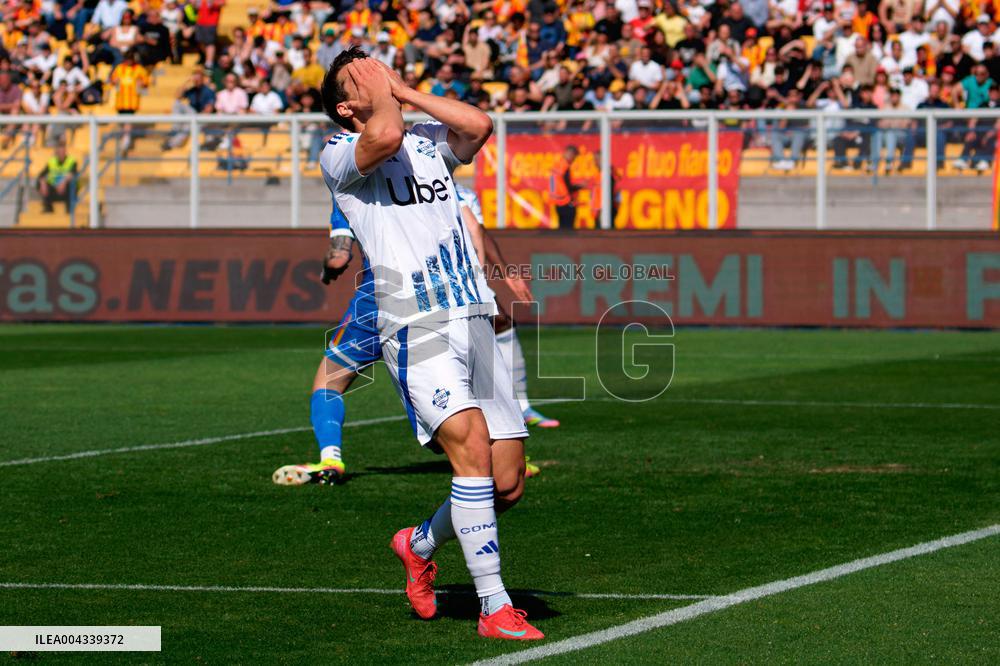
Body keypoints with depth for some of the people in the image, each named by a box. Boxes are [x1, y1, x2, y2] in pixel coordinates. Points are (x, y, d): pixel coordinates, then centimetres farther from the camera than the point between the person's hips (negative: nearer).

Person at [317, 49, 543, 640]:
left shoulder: (428, 142, 21)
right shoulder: (338, 154, 4)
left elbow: (479, 125, 0)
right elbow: (385, 135, -18)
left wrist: (405, 90, 7)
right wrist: (382, 94, 2)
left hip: (474, 322, 6)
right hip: (416, 328, -6)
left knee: (508, 485, 3)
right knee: (472, 444, -26)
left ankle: (421, 544, 33)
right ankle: (494, 607, -21)